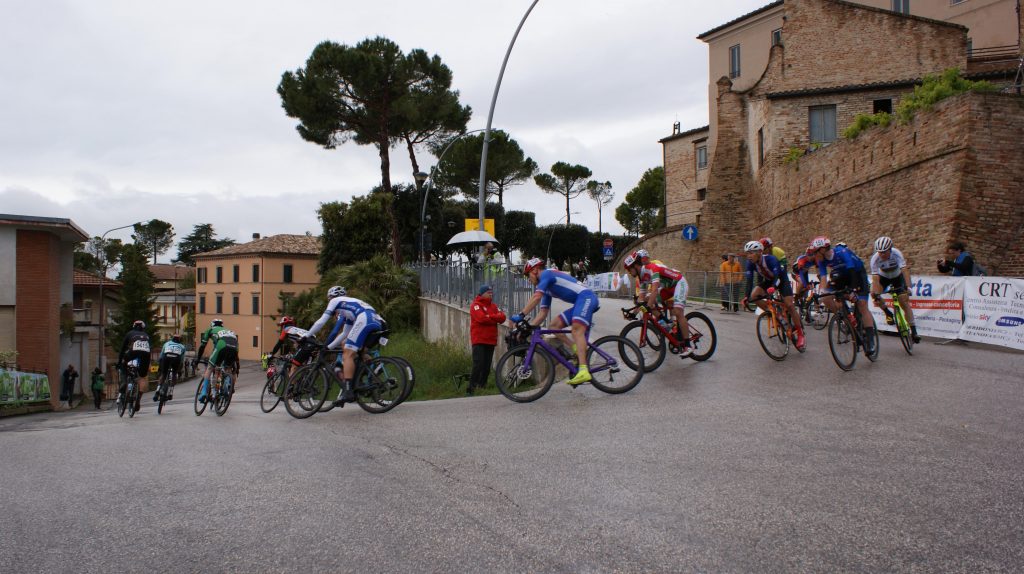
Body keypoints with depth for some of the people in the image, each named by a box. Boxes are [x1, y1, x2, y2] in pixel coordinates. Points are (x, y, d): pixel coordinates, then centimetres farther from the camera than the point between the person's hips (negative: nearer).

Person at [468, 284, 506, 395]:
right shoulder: (476, 305, -3)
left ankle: (482, 385, 15)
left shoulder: (493, 306, 17)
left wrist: (489, 317, -11)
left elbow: (502, 317, 3)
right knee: (478, 364, -13)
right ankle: (471, 387, -10)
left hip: (491, 340, 6)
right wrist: (495, 318, -7)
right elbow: (481, 318, -20)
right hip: (479, 340, -6)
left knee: (487, 365, 7)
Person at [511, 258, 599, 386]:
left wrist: (521, 315, -16)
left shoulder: (546, 273, -3)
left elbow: (536, 297, -16)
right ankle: (577, 349, -4)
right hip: (580, 303, 10)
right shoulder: (547, 288, 24)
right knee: (554, 325, 7)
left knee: (577, 329, -26)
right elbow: (543, 313, 21)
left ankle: (584, 371, -39)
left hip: (586, 297, -10)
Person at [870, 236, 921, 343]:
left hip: (897, 277, -1)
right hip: (884, 277, 1)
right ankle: (888, 313, 0)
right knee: (873, 293, -26)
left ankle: (913, 331, -9)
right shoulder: (875, 259, -30)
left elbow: (905, 270, -41)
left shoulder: (896, 254, -33)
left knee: (904, 302, -13)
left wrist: (908, 287, -54)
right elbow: (875, 278, -34)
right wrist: (876, 294, -45)